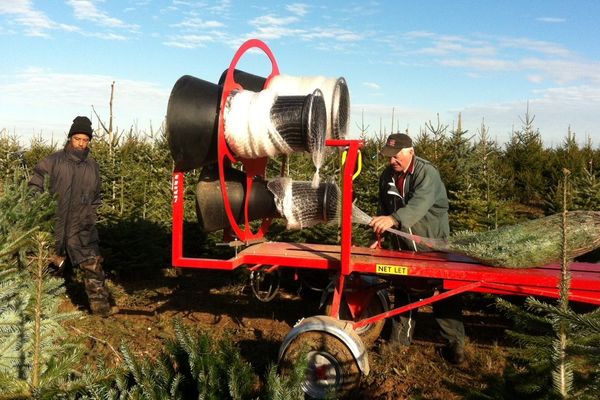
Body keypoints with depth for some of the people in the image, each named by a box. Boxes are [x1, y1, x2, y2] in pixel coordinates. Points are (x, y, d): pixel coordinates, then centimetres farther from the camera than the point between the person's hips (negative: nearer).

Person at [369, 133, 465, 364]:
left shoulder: (427, 173, -20)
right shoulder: (387, 176, 2)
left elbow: (419, 204, -38)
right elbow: (383, 209, 11)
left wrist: (394, 219, -54)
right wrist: (379, 235, 2)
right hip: (402, 247, 6)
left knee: (444, 295, -1)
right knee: (403, 295, 14)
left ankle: (455, 343, 12)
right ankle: (400, 342, 25)